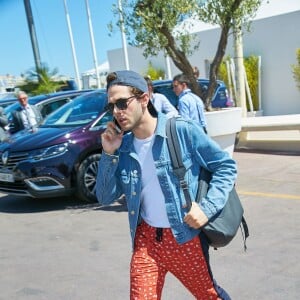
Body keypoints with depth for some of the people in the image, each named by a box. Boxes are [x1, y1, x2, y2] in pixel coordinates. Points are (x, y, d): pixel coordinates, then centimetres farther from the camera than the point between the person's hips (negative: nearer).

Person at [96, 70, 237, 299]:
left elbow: (226, 166, -6)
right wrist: (109, 154, -10)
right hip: (145, 239, 3)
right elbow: (105, 198, 2)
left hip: (184, 238, -2)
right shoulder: (123, 145, -1)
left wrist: (208, 207, -17)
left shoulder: (182, 130, -13)